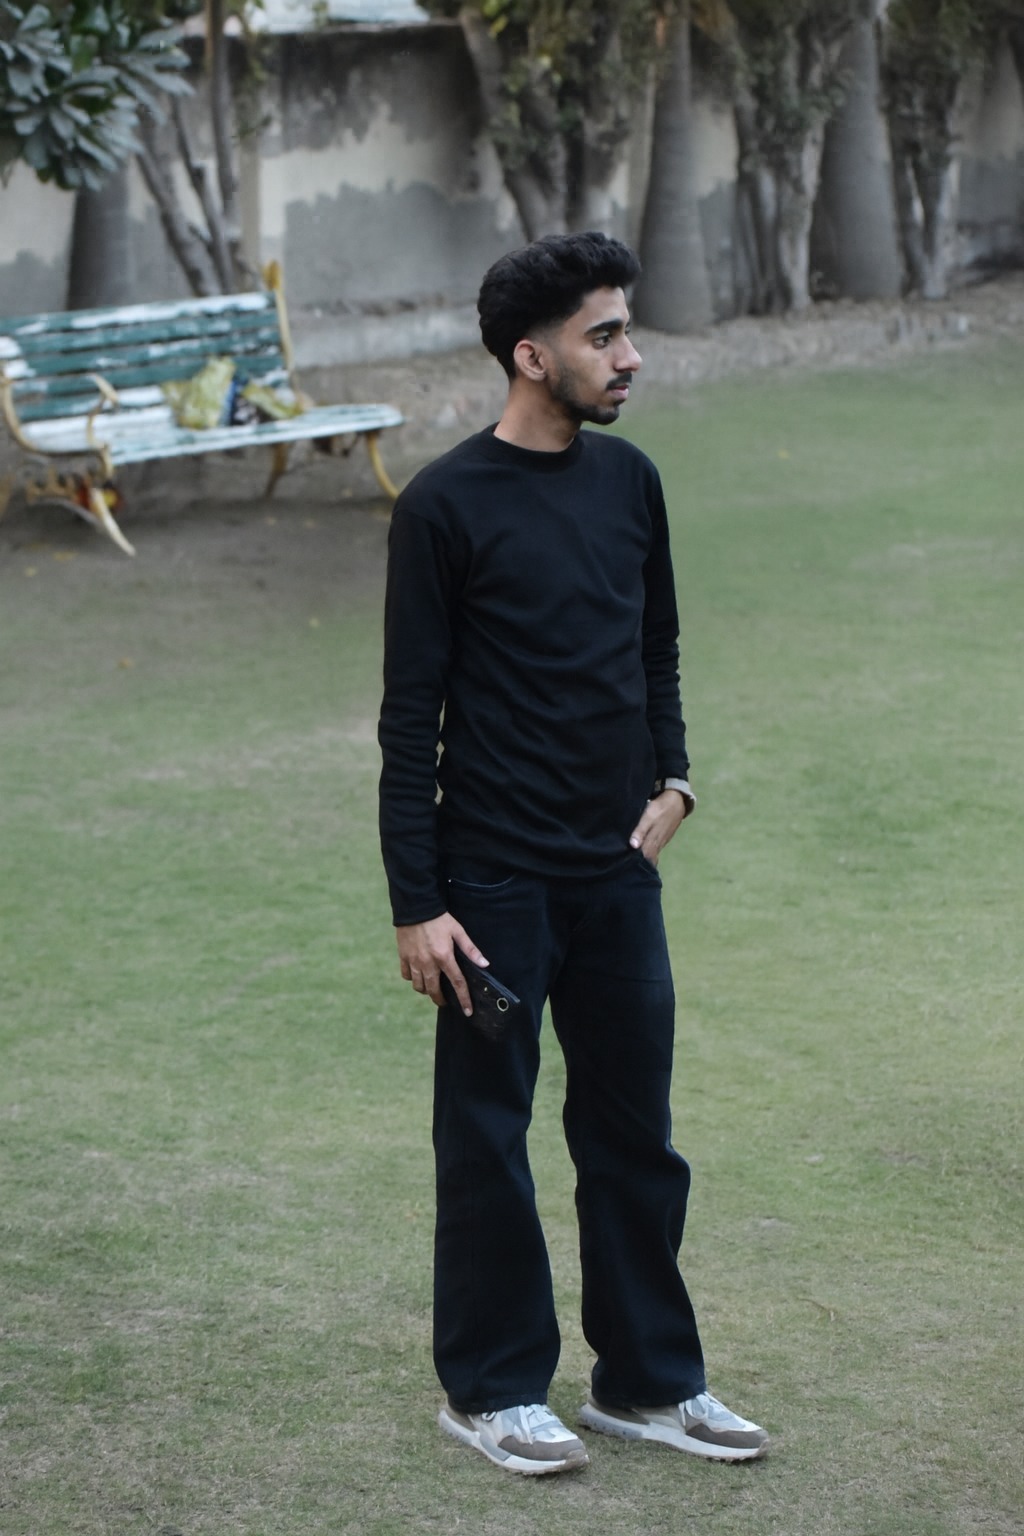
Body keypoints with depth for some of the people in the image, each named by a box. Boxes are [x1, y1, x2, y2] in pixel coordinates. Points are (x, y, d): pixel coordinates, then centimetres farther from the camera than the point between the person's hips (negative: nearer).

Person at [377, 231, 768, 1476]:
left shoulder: (629, 482, 6)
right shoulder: (447, 507, -11)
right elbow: (411, 717, -10)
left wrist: (671, 777, 4)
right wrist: (416, 905, -13)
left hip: (619, 871, 6)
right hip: (496, 881, -6)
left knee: (635, 1130, 12)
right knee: (486, 1136, 6)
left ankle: (647, 1380, 25)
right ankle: (488, 1389, 19)